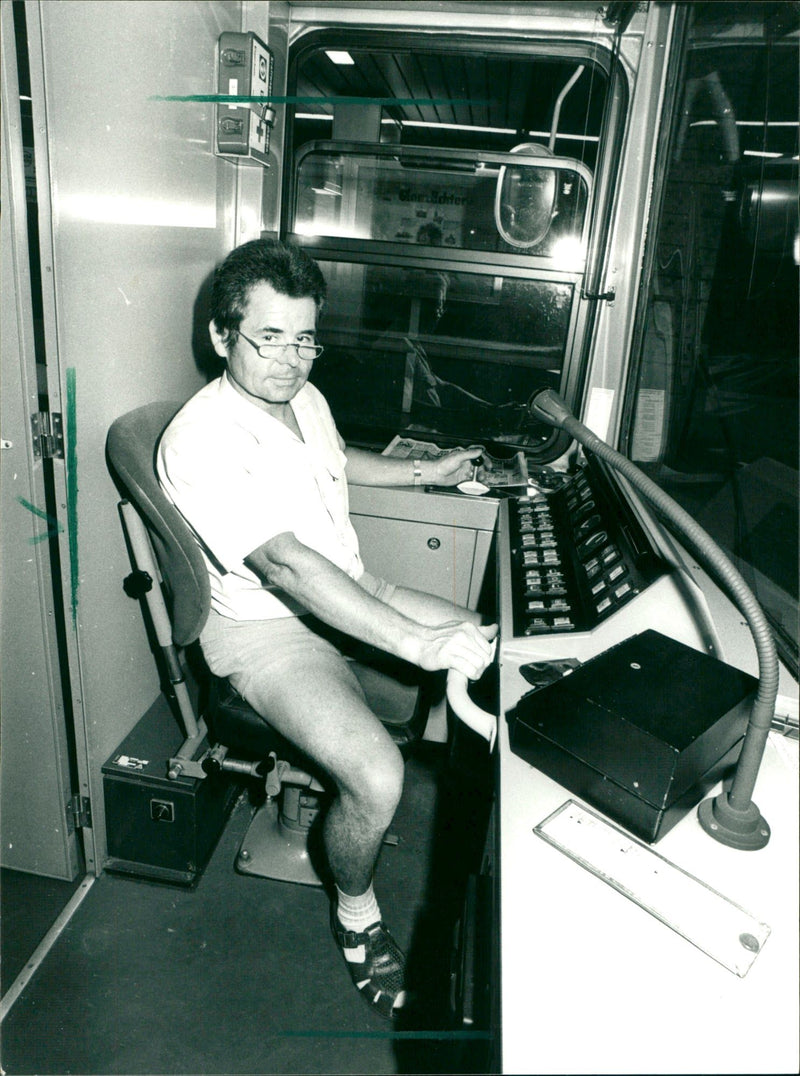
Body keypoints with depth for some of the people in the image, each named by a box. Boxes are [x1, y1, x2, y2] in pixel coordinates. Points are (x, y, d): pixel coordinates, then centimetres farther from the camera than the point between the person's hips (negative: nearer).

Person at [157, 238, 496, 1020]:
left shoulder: (304, 397, 3)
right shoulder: (201, 441, -25)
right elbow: (285, 564, -37)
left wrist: (426, 472, 25)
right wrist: (419, 644, -43)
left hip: (352, 594, 9)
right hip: (266, 630, -8)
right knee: (377, 776, -27)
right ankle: (357, 921, 7)